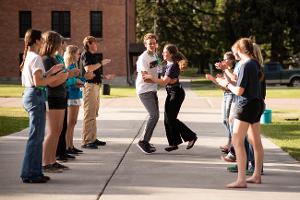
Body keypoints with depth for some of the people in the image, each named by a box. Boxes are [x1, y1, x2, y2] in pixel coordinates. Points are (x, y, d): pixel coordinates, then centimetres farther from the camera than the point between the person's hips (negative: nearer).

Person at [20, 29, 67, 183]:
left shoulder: (28, 57, 15)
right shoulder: (36, 58, -13)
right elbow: (38, 82, -20)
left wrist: (51, 71, 13)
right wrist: (57, 77, -12)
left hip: (29, 95, 10)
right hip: (36, 97, -10)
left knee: (37, 136, 14)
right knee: (36, 136, -6)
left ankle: (34, 172, 18)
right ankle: (30, 174, -2)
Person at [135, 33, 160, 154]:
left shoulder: (155, 55, 10)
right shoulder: (143, 58, -16)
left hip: (153, 90, 9)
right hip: (144, 90, -9)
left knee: (155, 115, 10)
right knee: (153, 115, -16)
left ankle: (146, 141, 19)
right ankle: (143, 141, -9)